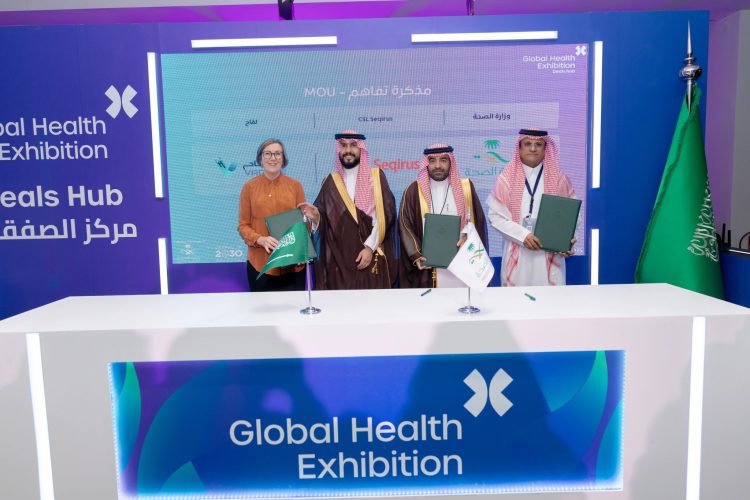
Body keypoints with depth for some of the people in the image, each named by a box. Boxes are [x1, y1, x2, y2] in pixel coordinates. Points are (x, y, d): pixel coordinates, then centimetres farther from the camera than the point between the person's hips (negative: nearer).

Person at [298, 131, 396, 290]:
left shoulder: (376, 176, 3)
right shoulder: (331, 180, 10)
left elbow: (385, 215, -5)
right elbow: (323, 219, 8)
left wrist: (370, 247, -12)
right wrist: (315, 215, -14)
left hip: (370, 256, -2)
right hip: (338, 257, 2)